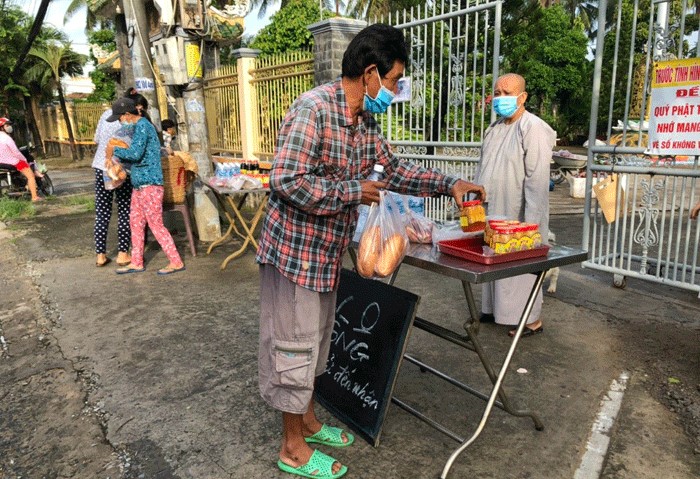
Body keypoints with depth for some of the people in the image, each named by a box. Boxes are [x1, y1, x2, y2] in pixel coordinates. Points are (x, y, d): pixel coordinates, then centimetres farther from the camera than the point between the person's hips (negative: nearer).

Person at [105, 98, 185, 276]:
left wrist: (114, 150, -9)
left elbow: (135, 154, -24)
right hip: (139, 184, 10)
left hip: (149, 184, -10)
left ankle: (176, 262, 1)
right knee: (136, 223, 13)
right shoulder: (140, 126, 18)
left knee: (156, 225, -5)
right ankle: (136, 263, 22)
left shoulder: (142, 126, -13)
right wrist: (117, 156, 10)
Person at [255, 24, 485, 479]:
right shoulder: (313, 109, -21)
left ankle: (307, 420, 40)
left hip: (328, 251, 9)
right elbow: (287, 182, -27)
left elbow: (394, 168, 17)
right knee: (295, 344, 4)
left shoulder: (365, 120, 7)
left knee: (316, 339, 20)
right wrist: (353, 191, -19)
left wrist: (449, 183, 9)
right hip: (296, 249, -9)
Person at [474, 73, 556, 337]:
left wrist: (531, 223, -21)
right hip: (491, 214, 7)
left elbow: (538, 179, -18)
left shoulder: (533, 128, -12)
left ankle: (532, 320, 16)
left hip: (517, 216, -7)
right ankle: (494, 309, 30)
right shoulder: (494, 128, 13)